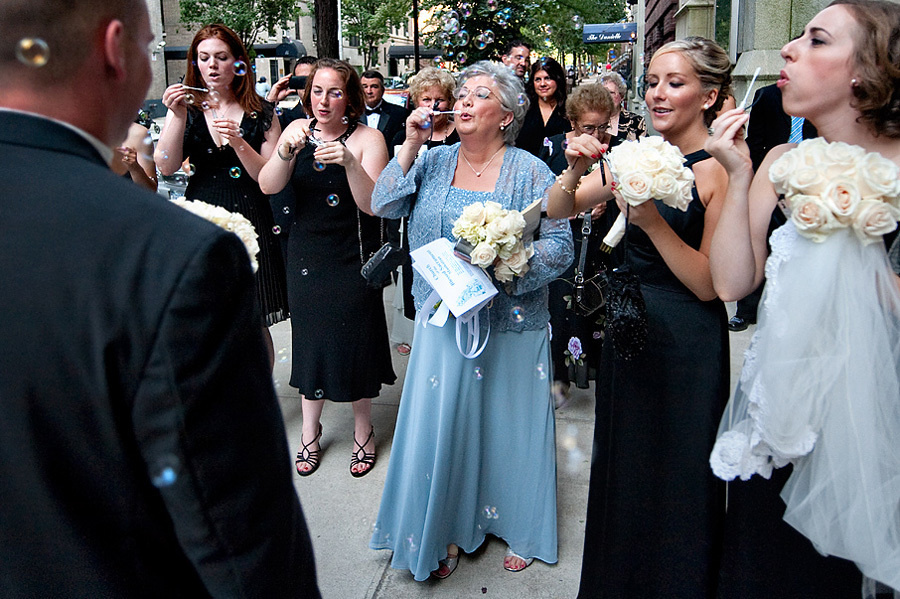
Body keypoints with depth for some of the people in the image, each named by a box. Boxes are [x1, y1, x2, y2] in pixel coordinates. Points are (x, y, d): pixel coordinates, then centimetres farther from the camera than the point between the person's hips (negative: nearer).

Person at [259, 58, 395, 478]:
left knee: (355, 342, 5)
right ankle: (310, 431, 31)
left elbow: (374, 205, -19)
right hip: (306, 257, 3)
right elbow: (267, 187, -9)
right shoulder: (298, 129, 1)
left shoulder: (368, 138, -10)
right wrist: (286, 152, -26)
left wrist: (349, 163, -34)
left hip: (354, 261, -3)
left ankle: (363, 431, 28)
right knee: (310, 340, 11)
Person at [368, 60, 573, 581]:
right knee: (441, 422, 9)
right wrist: (410, 146, -9)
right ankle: (448, 528, 29)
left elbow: (560, 246, -9)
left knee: (506, 425, 9)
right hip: (444, 319, 3)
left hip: (509, 323, -3)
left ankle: (518, 527, 31)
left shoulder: (531, 173, -6)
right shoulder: (434, 161, 5)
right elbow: (385, 206, -3)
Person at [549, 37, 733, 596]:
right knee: (622, 468, 21)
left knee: (676, 479, 11)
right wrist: (575, 171, -16)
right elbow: (559, 210, 3)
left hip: (686, 343, -6)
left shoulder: (722, 171, -14)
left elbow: (710, 284, -17)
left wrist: (653, 221, -28)